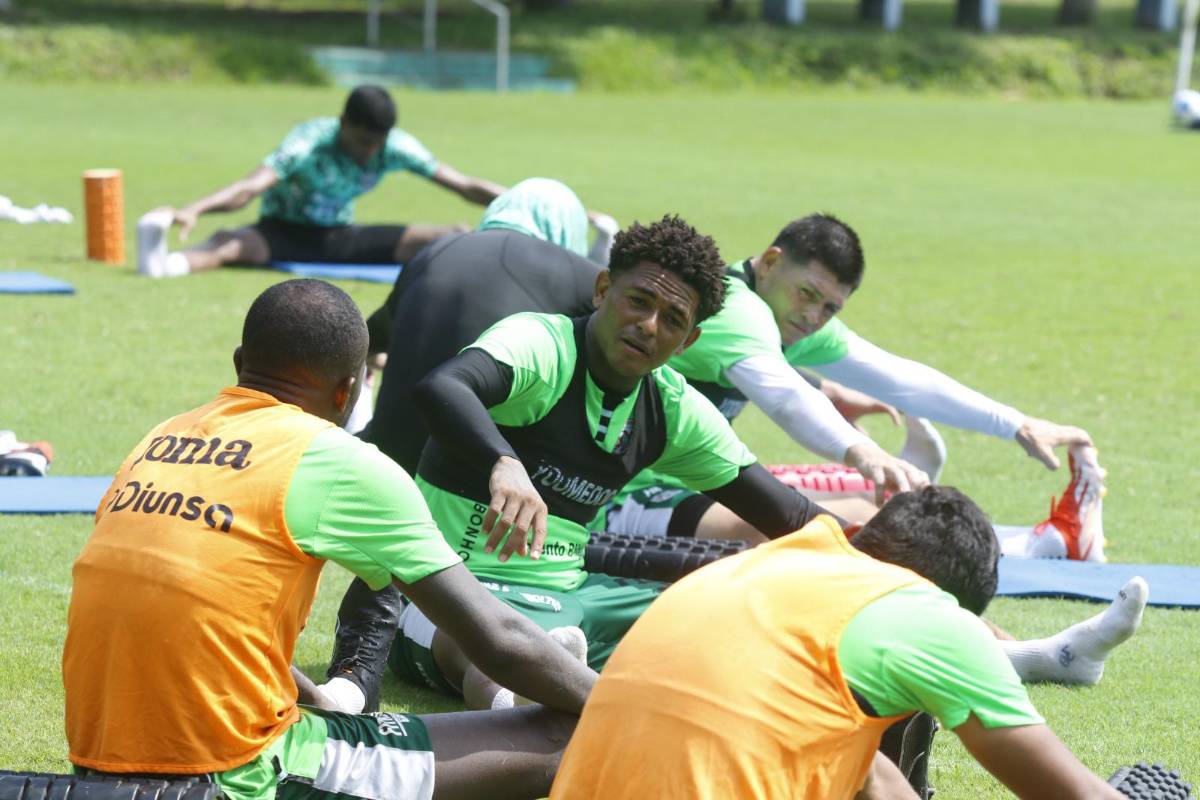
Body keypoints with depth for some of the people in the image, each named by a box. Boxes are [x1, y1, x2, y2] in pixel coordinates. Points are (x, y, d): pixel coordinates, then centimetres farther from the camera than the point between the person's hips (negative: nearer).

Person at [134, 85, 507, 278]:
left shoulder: (395, 147, -13)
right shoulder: (311, 143, -27)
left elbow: (464, 186, -8)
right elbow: (250, 187, -41)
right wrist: (192, 211, -58)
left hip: (339, 237, 6)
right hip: (285, 233, -6)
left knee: (450, 238, -11)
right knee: (230, 243, -42)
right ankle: (161, 261, -68)